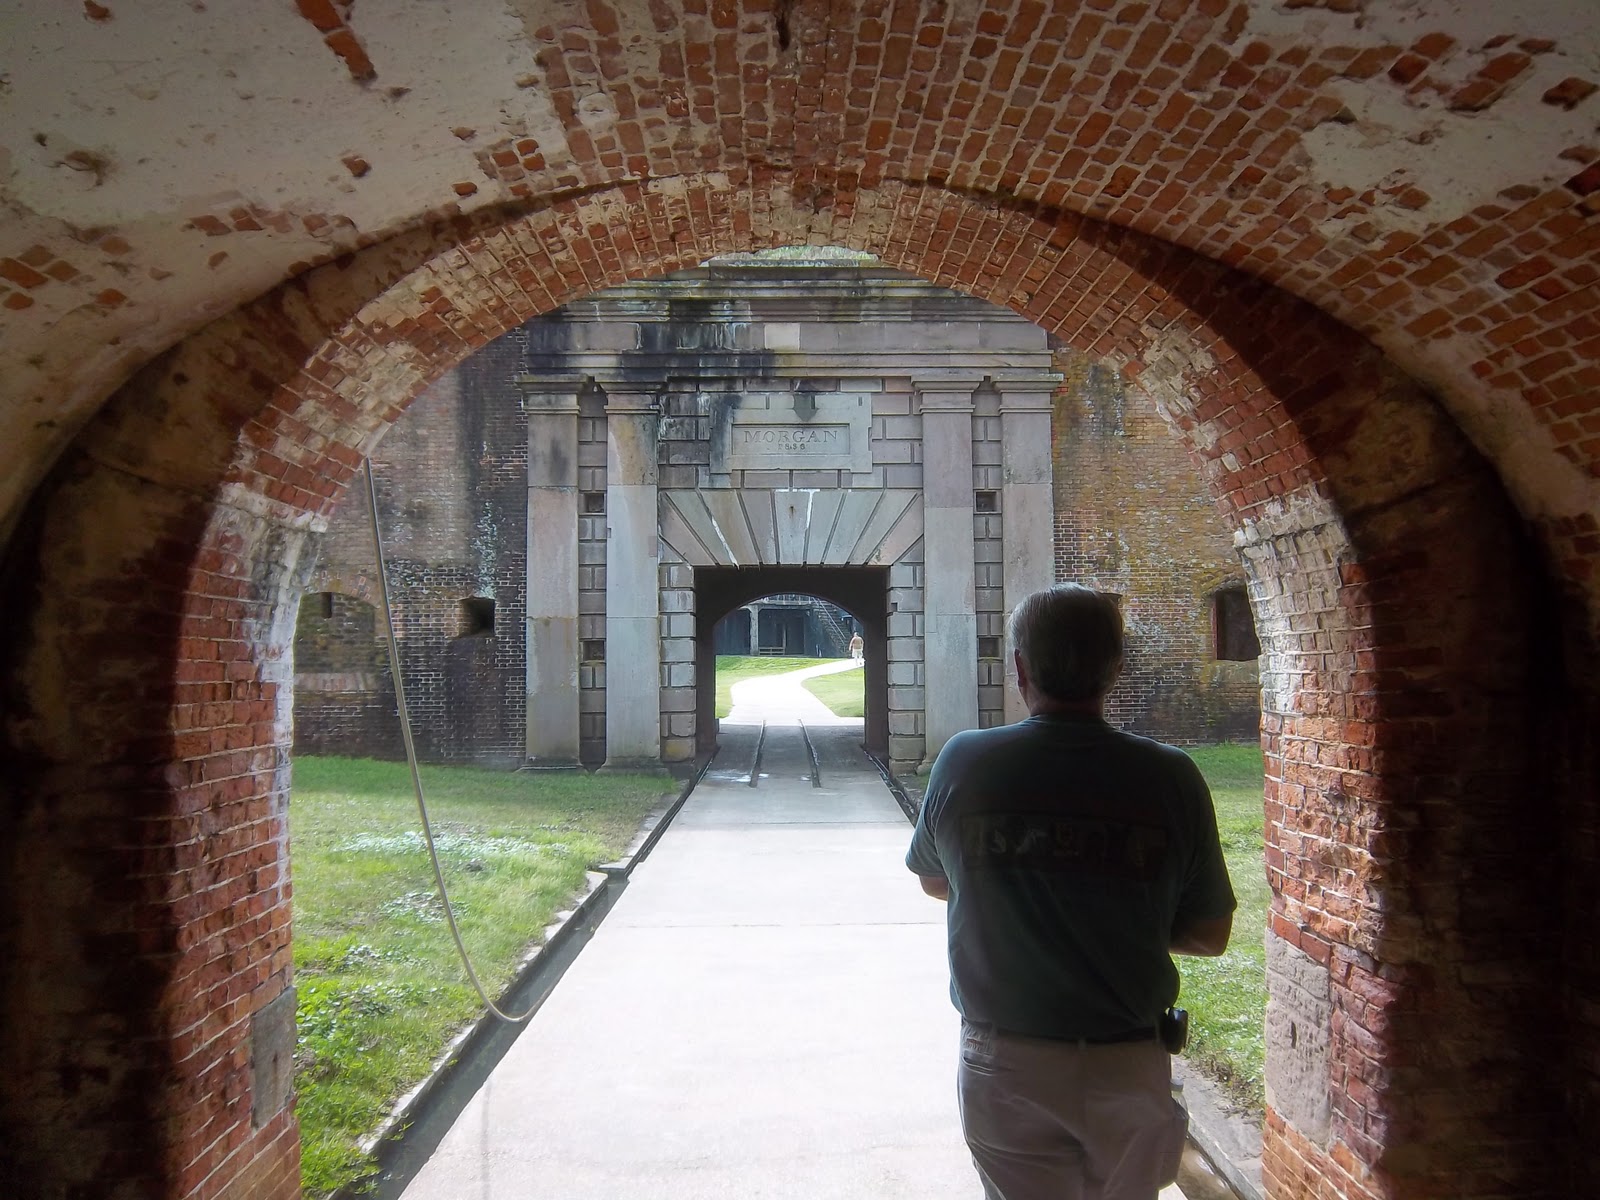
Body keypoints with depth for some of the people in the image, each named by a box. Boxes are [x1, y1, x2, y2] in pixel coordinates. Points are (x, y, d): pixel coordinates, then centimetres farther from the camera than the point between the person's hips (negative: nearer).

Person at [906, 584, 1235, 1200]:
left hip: (1004, 1064, -1)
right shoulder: (1171, 778, -13)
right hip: (1129, 1066, 1)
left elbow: (934, 881, 6)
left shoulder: (963, 763, -12)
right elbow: (1209, 935, -3)